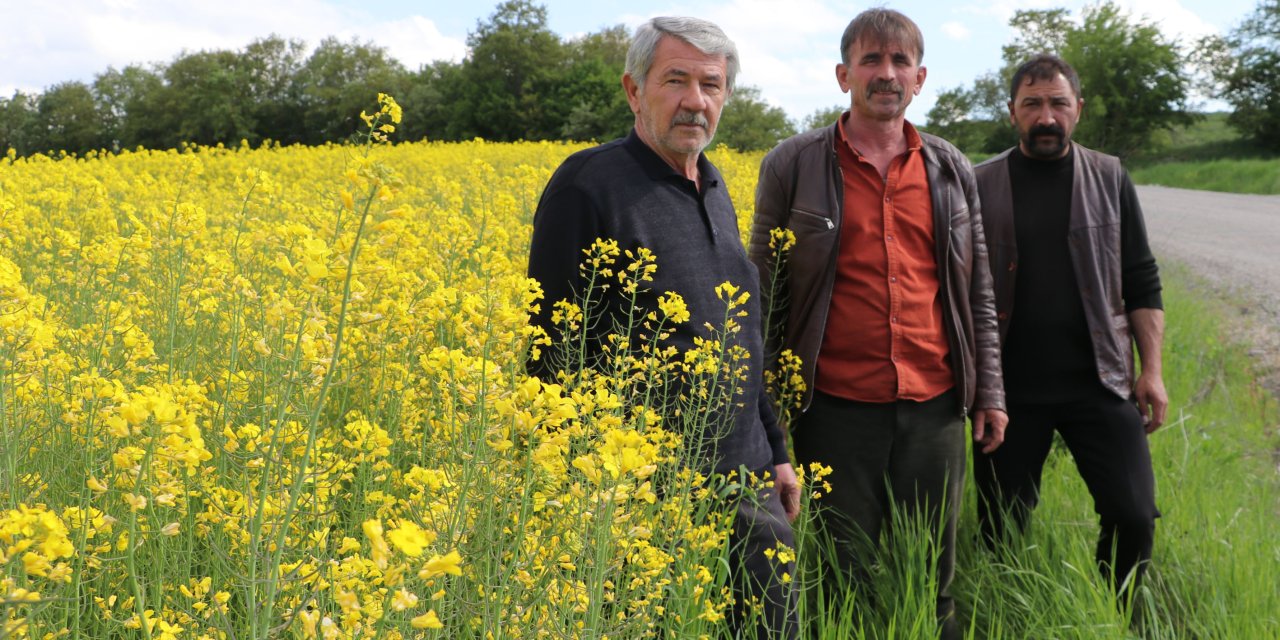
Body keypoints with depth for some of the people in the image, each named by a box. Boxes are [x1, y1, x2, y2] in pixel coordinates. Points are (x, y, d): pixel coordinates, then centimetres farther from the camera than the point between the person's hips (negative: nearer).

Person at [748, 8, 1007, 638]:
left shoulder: (951, 169, 9)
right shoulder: (792, 165, 0)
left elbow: (976, 292, 14)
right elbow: (767, 295, 3)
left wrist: (990, 390, 9)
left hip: (934, 405, 3)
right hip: (837, 408, -2)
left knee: (933, 580, 10)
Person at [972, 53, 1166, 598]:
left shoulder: (1109, 180, 5)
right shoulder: (980, 186, 2)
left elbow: (1142, 284, 7)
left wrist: (1152, 370, -1)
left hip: (1100, 383, 1)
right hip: (1011, 390, 0)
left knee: (1133, 517, -5)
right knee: (1001, 531, 6)